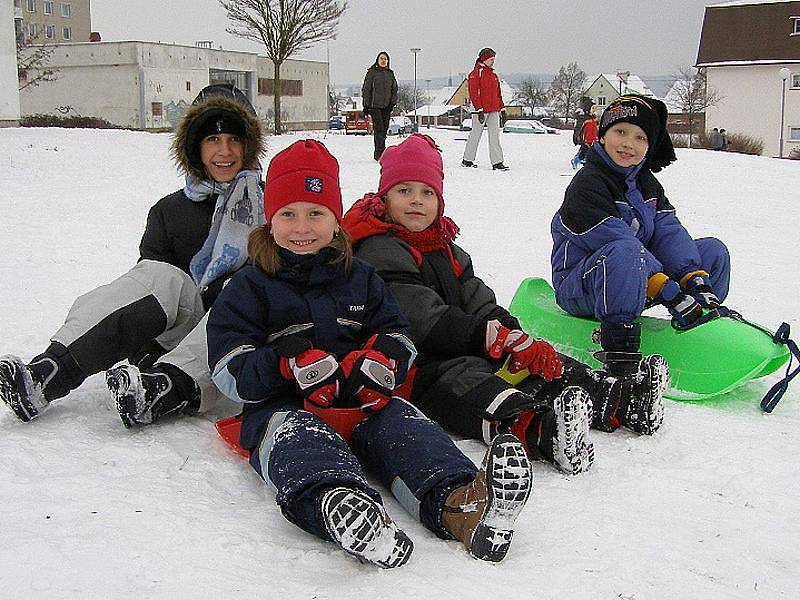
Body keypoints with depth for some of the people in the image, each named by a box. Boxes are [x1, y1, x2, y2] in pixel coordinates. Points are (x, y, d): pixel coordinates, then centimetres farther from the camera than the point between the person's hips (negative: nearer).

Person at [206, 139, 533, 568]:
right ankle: (335, 505, -72)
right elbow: (229, 371, 0)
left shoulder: (360, 278, 22)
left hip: (365, 403, 4)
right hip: (284, 407, -3)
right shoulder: (250, 288, 9)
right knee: (300, 440, -38)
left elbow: (398, 336, 19)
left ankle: (457, 504, -58)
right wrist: (290, 364, -20)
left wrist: (380, 360, -7)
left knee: (403, 424, -29)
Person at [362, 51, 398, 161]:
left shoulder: (390, 73, 14)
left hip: (387, 106, 5)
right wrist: (366, 105, -4)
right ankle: (380, 153, -17)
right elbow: (366, 89, 1)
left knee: (384, 129, 4)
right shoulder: (372, 72, 2)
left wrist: (393, 103, 4)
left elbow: (394, 89, 18)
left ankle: (379, 153, 12)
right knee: (379, 128, -13)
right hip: (375, 105, -5)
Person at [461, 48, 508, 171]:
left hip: (493, 110, 7)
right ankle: (467, 160, 16)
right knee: (476, 134, 3)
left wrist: (500, 107, 15)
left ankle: (497, 162, -4)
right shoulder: (476, 73, -7)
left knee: (495, 135, -1)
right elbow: (473, 93, -13)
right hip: (480, 110, -7)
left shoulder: (493, 75, 16)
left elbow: (497, 93, 21)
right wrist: (479, 110, -18)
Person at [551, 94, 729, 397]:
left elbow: (670, 233, -1)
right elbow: (616, 241, -25)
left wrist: (696, 281, -17)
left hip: (634, 281, 8)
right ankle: (620, 354, -39)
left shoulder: (647, 184, 11)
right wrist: (669, 292, -30)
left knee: (713, 250, 1)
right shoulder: (587, 183, -16)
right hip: (579, 287, -8)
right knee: (625, 252, -41)